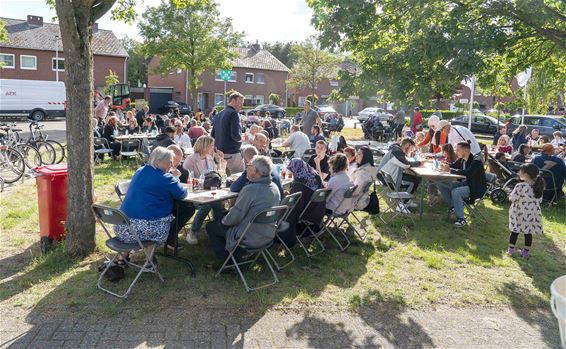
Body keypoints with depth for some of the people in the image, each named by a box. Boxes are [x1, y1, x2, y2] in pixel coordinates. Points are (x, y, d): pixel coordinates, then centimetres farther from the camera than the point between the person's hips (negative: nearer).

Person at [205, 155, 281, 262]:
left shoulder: (250, 190, -26)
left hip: (250, 240, -8)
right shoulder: (274, 188, -2)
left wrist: (224, 221, 3)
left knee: (211, 227, 11)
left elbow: (233, 218, -18)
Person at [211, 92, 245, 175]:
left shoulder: (218, 115, 15)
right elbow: (235, 135, -20)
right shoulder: (234, 113, -11)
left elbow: (212, 135, 19)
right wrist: (243, 139, -2)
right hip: (231, 153, -9)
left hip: (219, 152, 9)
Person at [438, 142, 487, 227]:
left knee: (455, 191, -35)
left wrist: (450, 170, -33)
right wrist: (445, 165, -10)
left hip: (476, 188, -9)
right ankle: (453, 205, 6)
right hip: (465, 183, 9)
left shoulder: (476, 160, -21)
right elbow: (453, 165, 15)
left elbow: (467, 173, -35)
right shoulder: (461, 159, 2)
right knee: (440, 183, -1)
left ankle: (461, 219, -23)